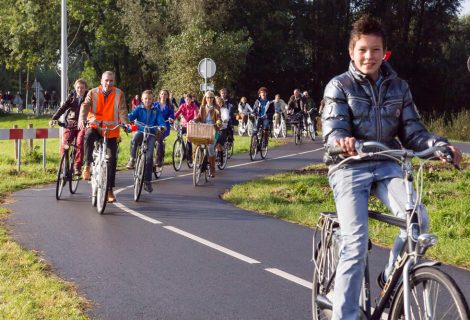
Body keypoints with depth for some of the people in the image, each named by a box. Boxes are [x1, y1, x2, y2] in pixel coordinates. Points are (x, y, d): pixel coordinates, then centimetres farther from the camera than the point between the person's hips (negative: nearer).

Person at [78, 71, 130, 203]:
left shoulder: (119, 94, 1)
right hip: (95, 125, -1)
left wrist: (126, 123, -28)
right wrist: (82, 120, -33)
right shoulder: (93, 93, 0)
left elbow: (122, 111, -9)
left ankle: (110, 190, 5)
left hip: (111, 129, 1)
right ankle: (87, 166, -25)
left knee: (112, 159, -3)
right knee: (88, 137, -37)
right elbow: (85, 106, -13)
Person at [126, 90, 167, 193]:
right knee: (135, 137, -39)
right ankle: (132, 159, -20)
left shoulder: (156, 110, 9)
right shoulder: (138, 109, 7)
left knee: (149, 157, -14)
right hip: (140, 132, 0)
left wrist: (163, 126, -25)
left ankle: (147, 181, -4)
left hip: (151, 134, 0)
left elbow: (161, 121, -1)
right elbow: (131, 116, -10)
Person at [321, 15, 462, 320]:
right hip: (350, 168, -3)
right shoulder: (339, 86, -2)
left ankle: (391, 279, 3)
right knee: (356, 244, -15)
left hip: (387, 166, 3)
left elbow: (412, 132, 4)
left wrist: (441, 145, -16)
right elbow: (333, 131, -13)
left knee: (418, 219, -23)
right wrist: (343, 141, -38)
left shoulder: (398, 87, 8)